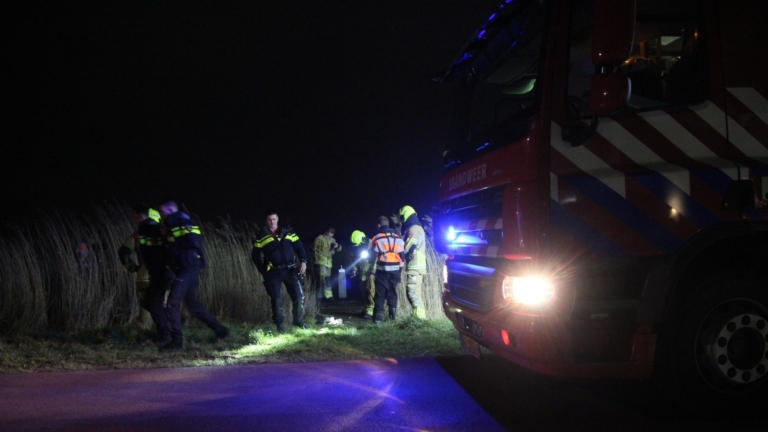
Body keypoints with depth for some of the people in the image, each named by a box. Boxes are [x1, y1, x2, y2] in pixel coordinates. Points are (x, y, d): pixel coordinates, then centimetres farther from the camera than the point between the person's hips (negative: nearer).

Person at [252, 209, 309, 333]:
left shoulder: (288, 232, 7)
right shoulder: (261, 237, 5)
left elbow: (299, 247, 6)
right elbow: (255, 256, 8)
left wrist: (303, 261, -9)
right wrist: (263, 271, 0)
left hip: (289, 270, 1)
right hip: (273, 272, -1)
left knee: (298, 296, -1)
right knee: (276, 299, -3)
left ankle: (298, 320, 18)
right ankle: (280, 323, 11)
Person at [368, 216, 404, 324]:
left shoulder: (377, 238, -4)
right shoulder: (398, 238, 7)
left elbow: (371, 254, 3)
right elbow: (402, 254, 7)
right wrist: (400, 267, 15)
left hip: (382, 270, -3)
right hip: (395, 269, 3)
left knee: (380, 293, 1)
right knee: (392, 291, 15)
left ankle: (379, 316, -5)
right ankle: (393, 313, 12)